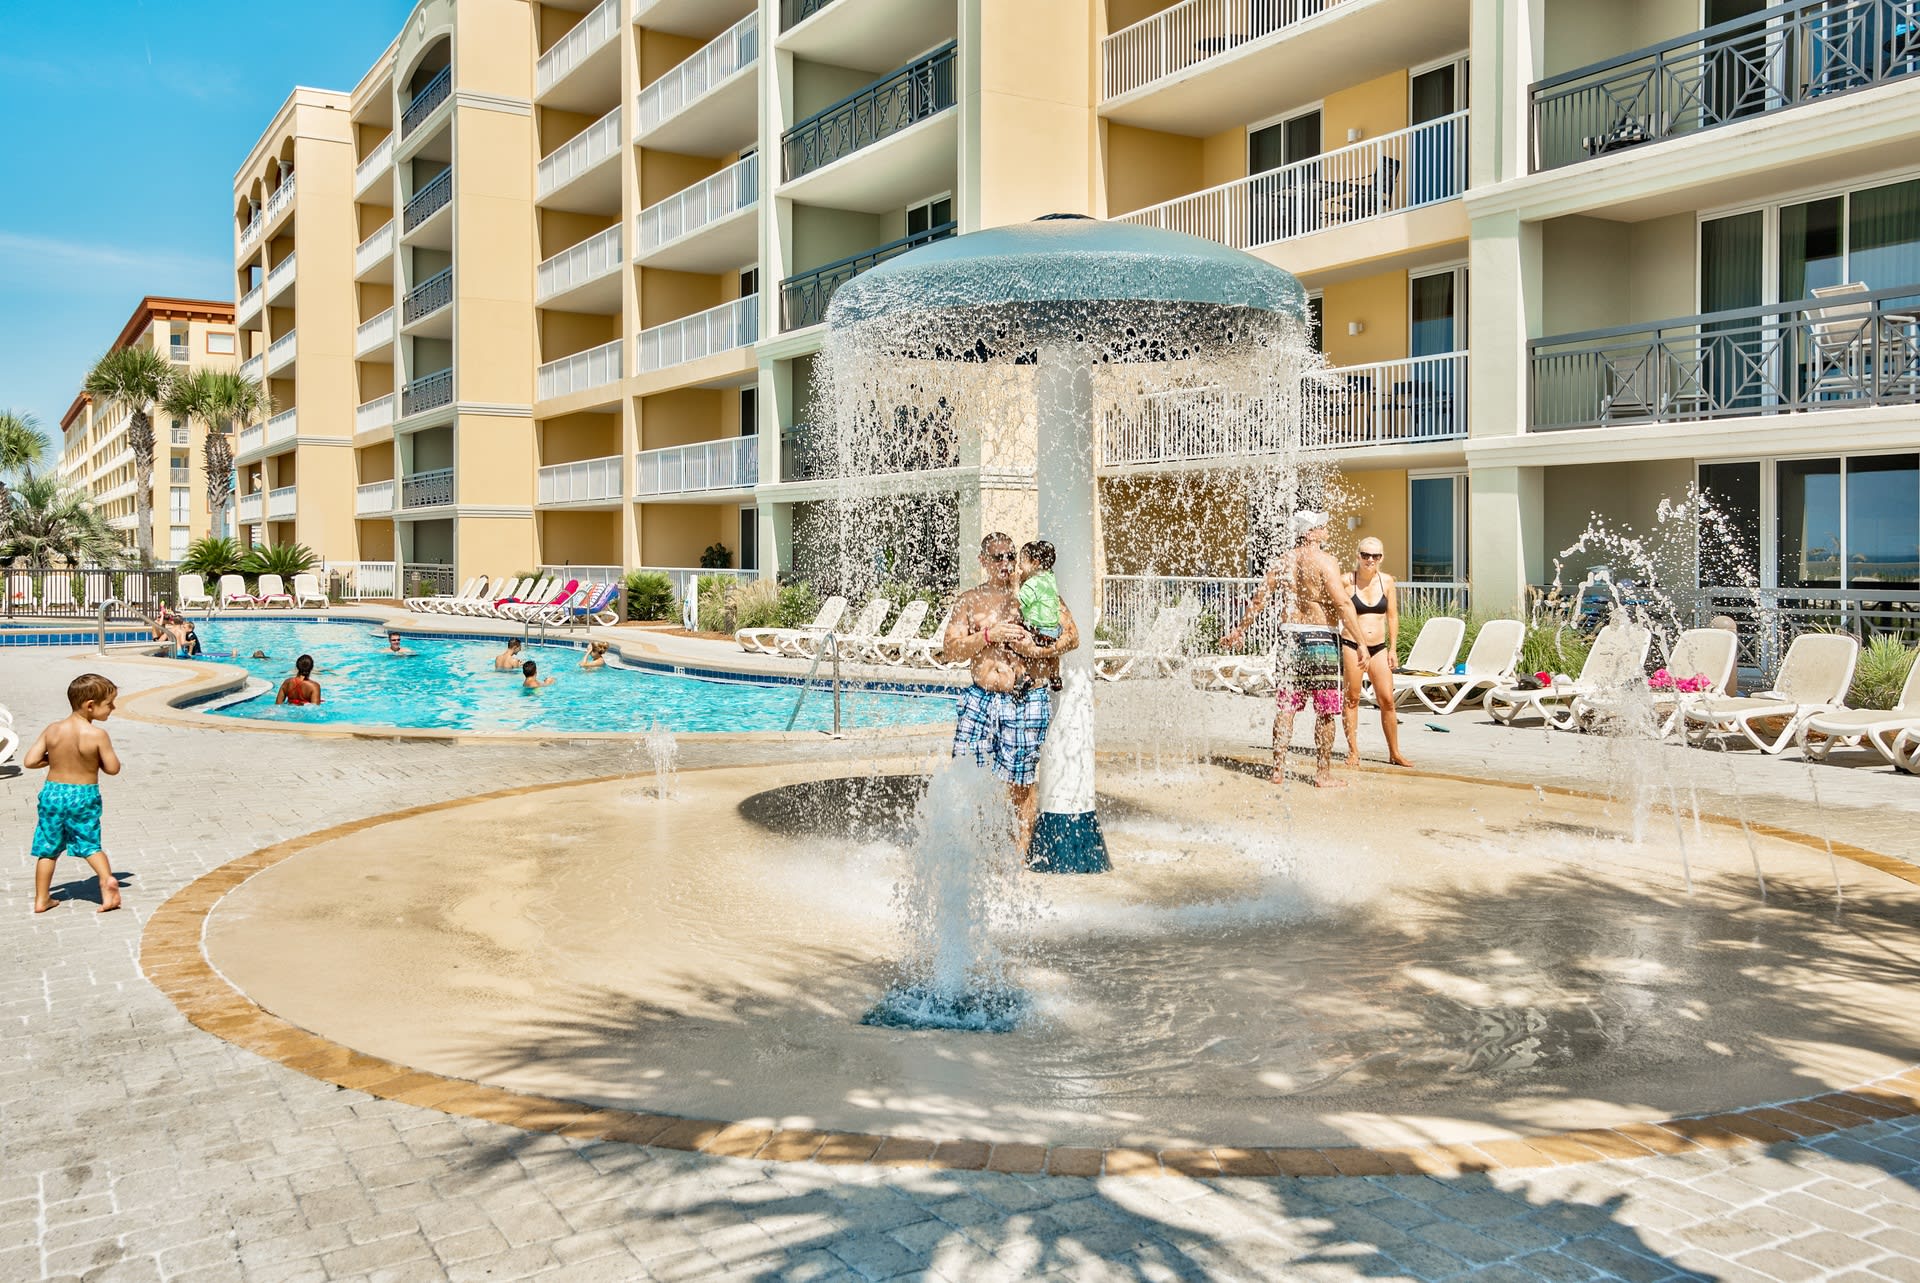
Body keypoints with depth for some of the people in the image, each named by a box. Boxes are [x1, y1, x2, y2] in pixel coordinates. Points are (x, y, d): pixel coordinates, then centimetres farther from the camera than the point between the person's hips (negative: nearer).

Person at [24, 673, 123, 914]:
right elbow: (113, 768, -12)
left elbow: (30, 761, -4)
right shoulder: (97, 735, -15)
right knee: (90, 844, 11)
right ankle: (107, 877, -13)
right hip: (83, 796, -3)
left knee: (47, 848, 14)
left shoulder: (52, 730, -4)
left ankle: (41, 899, 19)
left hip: (52, 792, 3)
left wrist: (54, 758, 13)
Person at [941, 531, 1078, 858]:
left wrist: (1039, 651, -19)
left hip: (1026, 702, -2)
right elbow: (950, 651, 0)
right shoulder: (969, 601, 9)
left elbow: (1072, 635, -3)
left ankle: (1020, 854, 18)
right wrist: (989, 635, -13)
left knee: (1019, 784, 3)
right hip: (979, 699, 2)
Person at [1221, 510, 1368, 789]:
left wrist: (1238, 631, 25)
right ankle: (1323, 774, 4)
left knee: (1285, 706, 9)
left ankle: (1278, 769, 12)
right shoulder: (1325, 562, -8)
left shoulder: (1282, 563, 9)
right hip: (1320, 638, -5)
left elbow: (1259, 600, 14)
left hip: (1289, 635, 6)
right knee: (1325, 711, 2)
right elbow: (1343, 604, -16)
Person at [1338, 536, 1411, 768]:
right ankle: (1353, 751, 11)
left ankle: (1394, 753, 13)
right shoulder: (1347, 581, -6)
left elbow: (1392, 616, 11)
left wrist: (1393, 649, 8)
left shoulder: (1387, 581, 4)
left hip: (1379, 647, 3)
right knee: (1352, 698, 2)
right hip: (1351, 645, -3)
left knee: (1387, 700, 1)